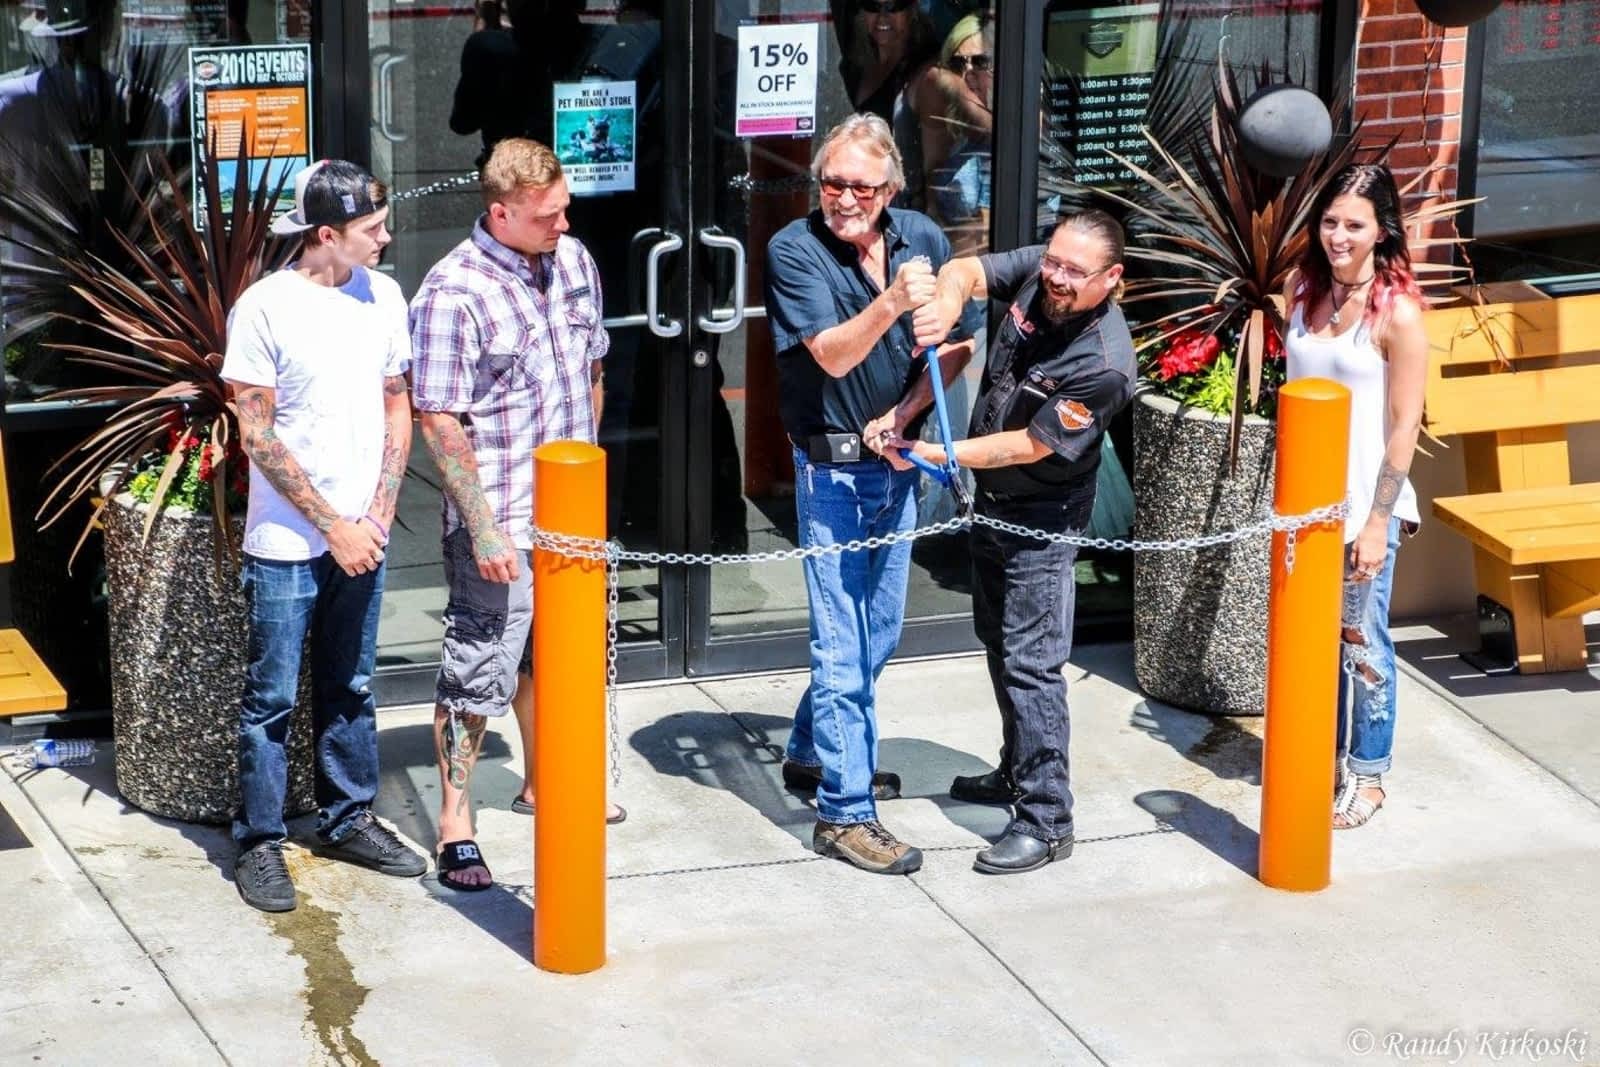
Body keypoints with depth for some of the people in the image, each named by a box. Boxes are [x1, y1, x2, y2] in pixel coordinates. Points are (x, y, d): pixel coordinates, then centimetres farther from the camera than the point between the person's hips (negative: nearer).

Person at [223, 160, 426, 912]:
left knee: (350, 688, 16)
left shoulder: (382, 297, 3)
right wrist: (332, 526, -13)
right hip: (286, 544, -5)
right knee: (272, 697, 3)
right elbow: (257, 435, -13)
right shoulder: (265, 308, -13)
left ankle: (349, 819, 29)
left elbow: (397, 407, 9)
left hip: (361, 536, 5)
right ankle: (259, 842, 13)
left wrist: (378, 513, -3)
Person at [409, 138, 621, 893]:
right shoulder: (454, 292, -19)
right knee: (477, 669, 1)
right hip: (499, 523, -7)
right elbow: (440, 422, -19)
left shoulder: (572, 260, 3)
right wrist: (483, 527, -20)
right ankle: (455, 824, 12)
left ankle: (541, 782, 40)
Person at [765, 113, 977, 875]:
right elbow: (833, 354, -25)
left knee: (878, 631, 18)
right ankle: (844, 812, 0)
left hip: (898, 461, 6)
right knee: (842, 640, -5)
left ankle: (812, 754, 38)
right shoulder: (794, 250, -16)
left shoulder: (922, 238, -1)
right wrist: (892, 303, -40)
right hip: (832, 466, -6)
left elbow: (951, 345, 8)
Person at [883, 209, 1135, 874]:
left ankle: (1046, 821, -4)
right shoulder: (1036, 273, -11)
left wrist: (934, 454, -24)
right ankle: (1018, 773, 39)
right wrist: (947, 300, -37)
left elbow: (1030, 446, -27)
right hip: (992, 497, 9)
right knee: (998, 639, 22)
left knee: (1030, 659, -10)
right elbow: (965, 271, -12)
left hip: (1042, 517, -9)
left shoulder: (1104, 365, -30)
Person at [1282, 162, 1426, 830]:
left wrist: (1377, 522, -14)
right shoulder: (1303, 289, 3)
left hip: (1364, 503, -5)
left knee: (1362, 641, 4)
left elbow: (1404, 426, -13)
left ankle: (1368, 775, 18)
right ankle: (1322, 755, 30)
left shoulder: (1398, 313, -14)